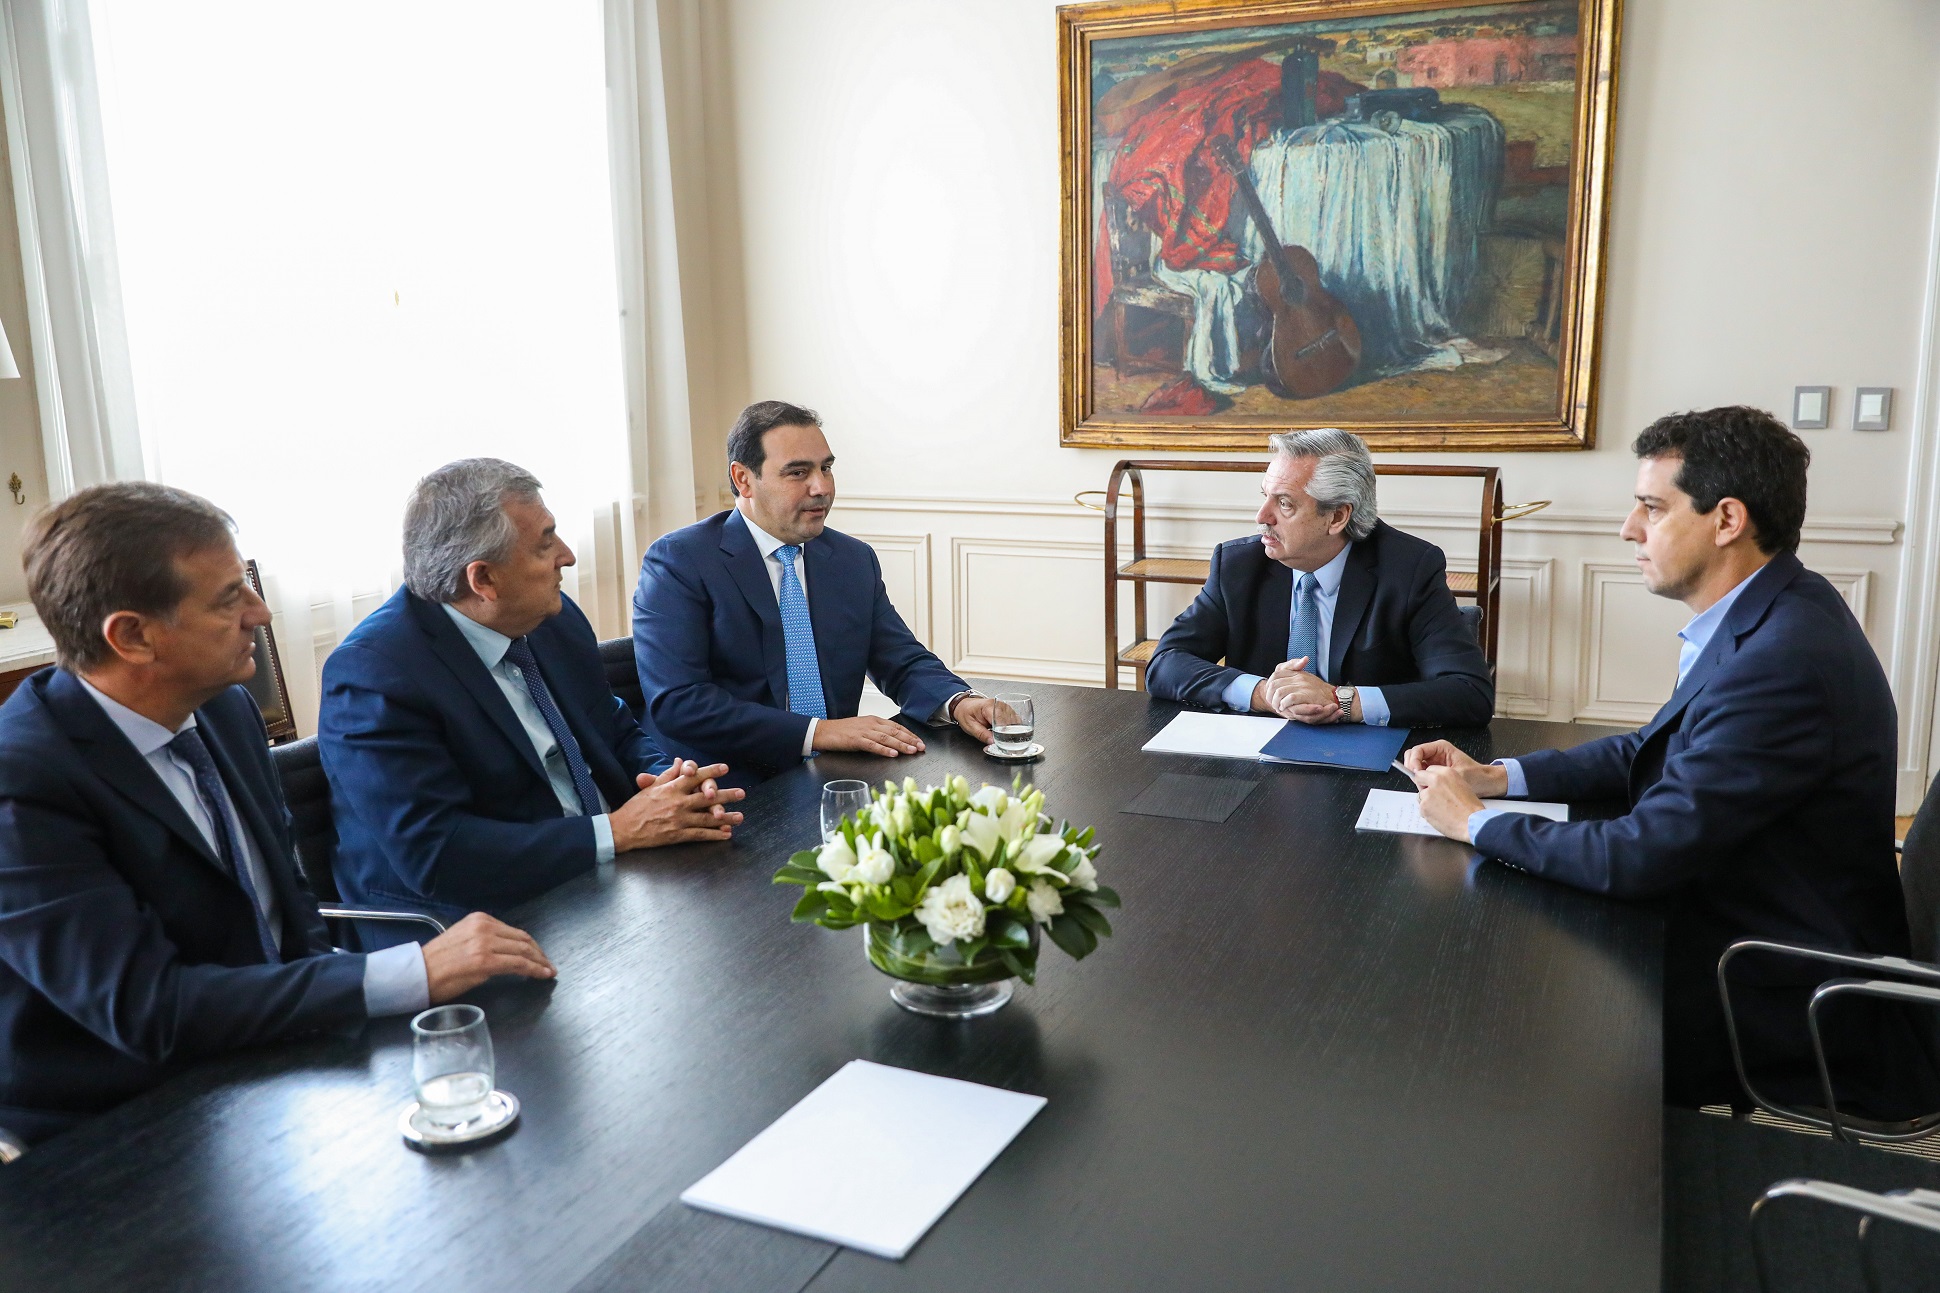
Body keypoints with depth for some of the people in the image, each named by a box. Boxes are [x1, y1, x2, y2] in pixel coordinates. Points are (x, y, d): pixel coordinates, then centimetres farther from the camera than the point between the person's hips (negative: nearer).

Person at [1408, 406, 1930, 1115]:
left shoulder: (1779, 663, -29)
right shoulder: (1769, 615, 3)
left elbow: (1638, 857, -28)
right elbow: (1654, 749, 12)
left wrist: (1475, 822, -15)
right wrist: (1494, 776, 0)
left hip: (1789, 1008, -8)